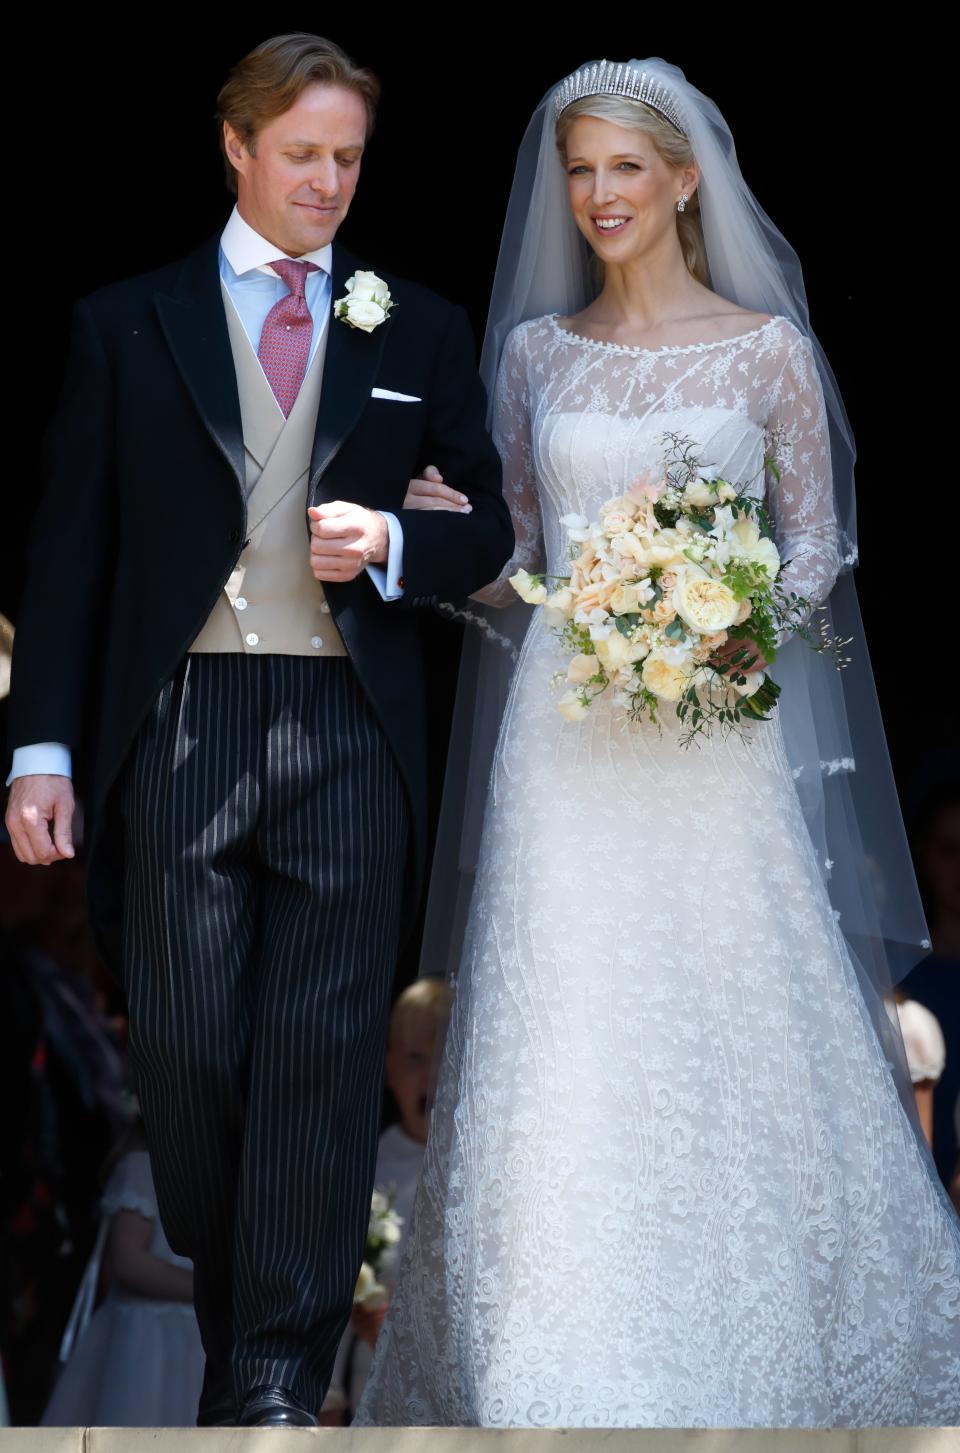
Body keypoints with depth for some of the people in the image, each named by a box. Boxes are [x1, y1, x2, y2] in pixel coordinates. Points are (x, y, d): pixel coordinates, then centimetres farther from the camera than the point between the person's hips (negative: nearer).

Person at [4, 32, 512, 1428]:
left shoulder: (420, 331, 12)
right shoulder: (126, 324, 9)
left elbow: (490, 526, 15)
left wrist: (391, 542, -8)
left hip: (352, 736, 0)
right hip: (177, 728, 0)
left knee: (321, 1058, -4)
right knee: (185, 1053, 0)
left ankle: (281, 1376, 0)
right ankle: (225, 1310, 21)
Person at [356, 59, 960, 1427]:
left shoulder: (766, 345, 2)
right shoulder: (536, 351, 10)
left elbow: (817, 542, 4)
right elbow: (513, 549, 14)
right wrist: (440, 520, -6)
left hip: (714, 734, -2)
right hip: (569, 731, 2)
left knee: (733, 1027, -2)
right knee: (565, 1042, -4)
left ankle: (758, 1343, 14)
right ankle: (570, 1377, 1)